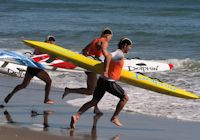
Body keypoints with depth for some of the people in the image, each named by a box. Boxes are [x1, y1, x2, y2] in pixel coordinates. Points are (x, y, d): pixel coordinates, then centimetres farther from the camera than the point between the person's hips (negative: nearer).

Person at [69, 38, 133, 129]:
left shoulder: (118, 53, 18)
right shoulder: (120, 54, -11)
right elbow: (109, 56, -30)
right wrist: (105, 71, -36)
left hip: (102, 80, 9)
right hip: (109, 82, -9)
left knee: (94, 101, 5)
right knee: (125, 97, 7)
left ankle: (77, 115, -8)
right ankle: (115, 118, 9)